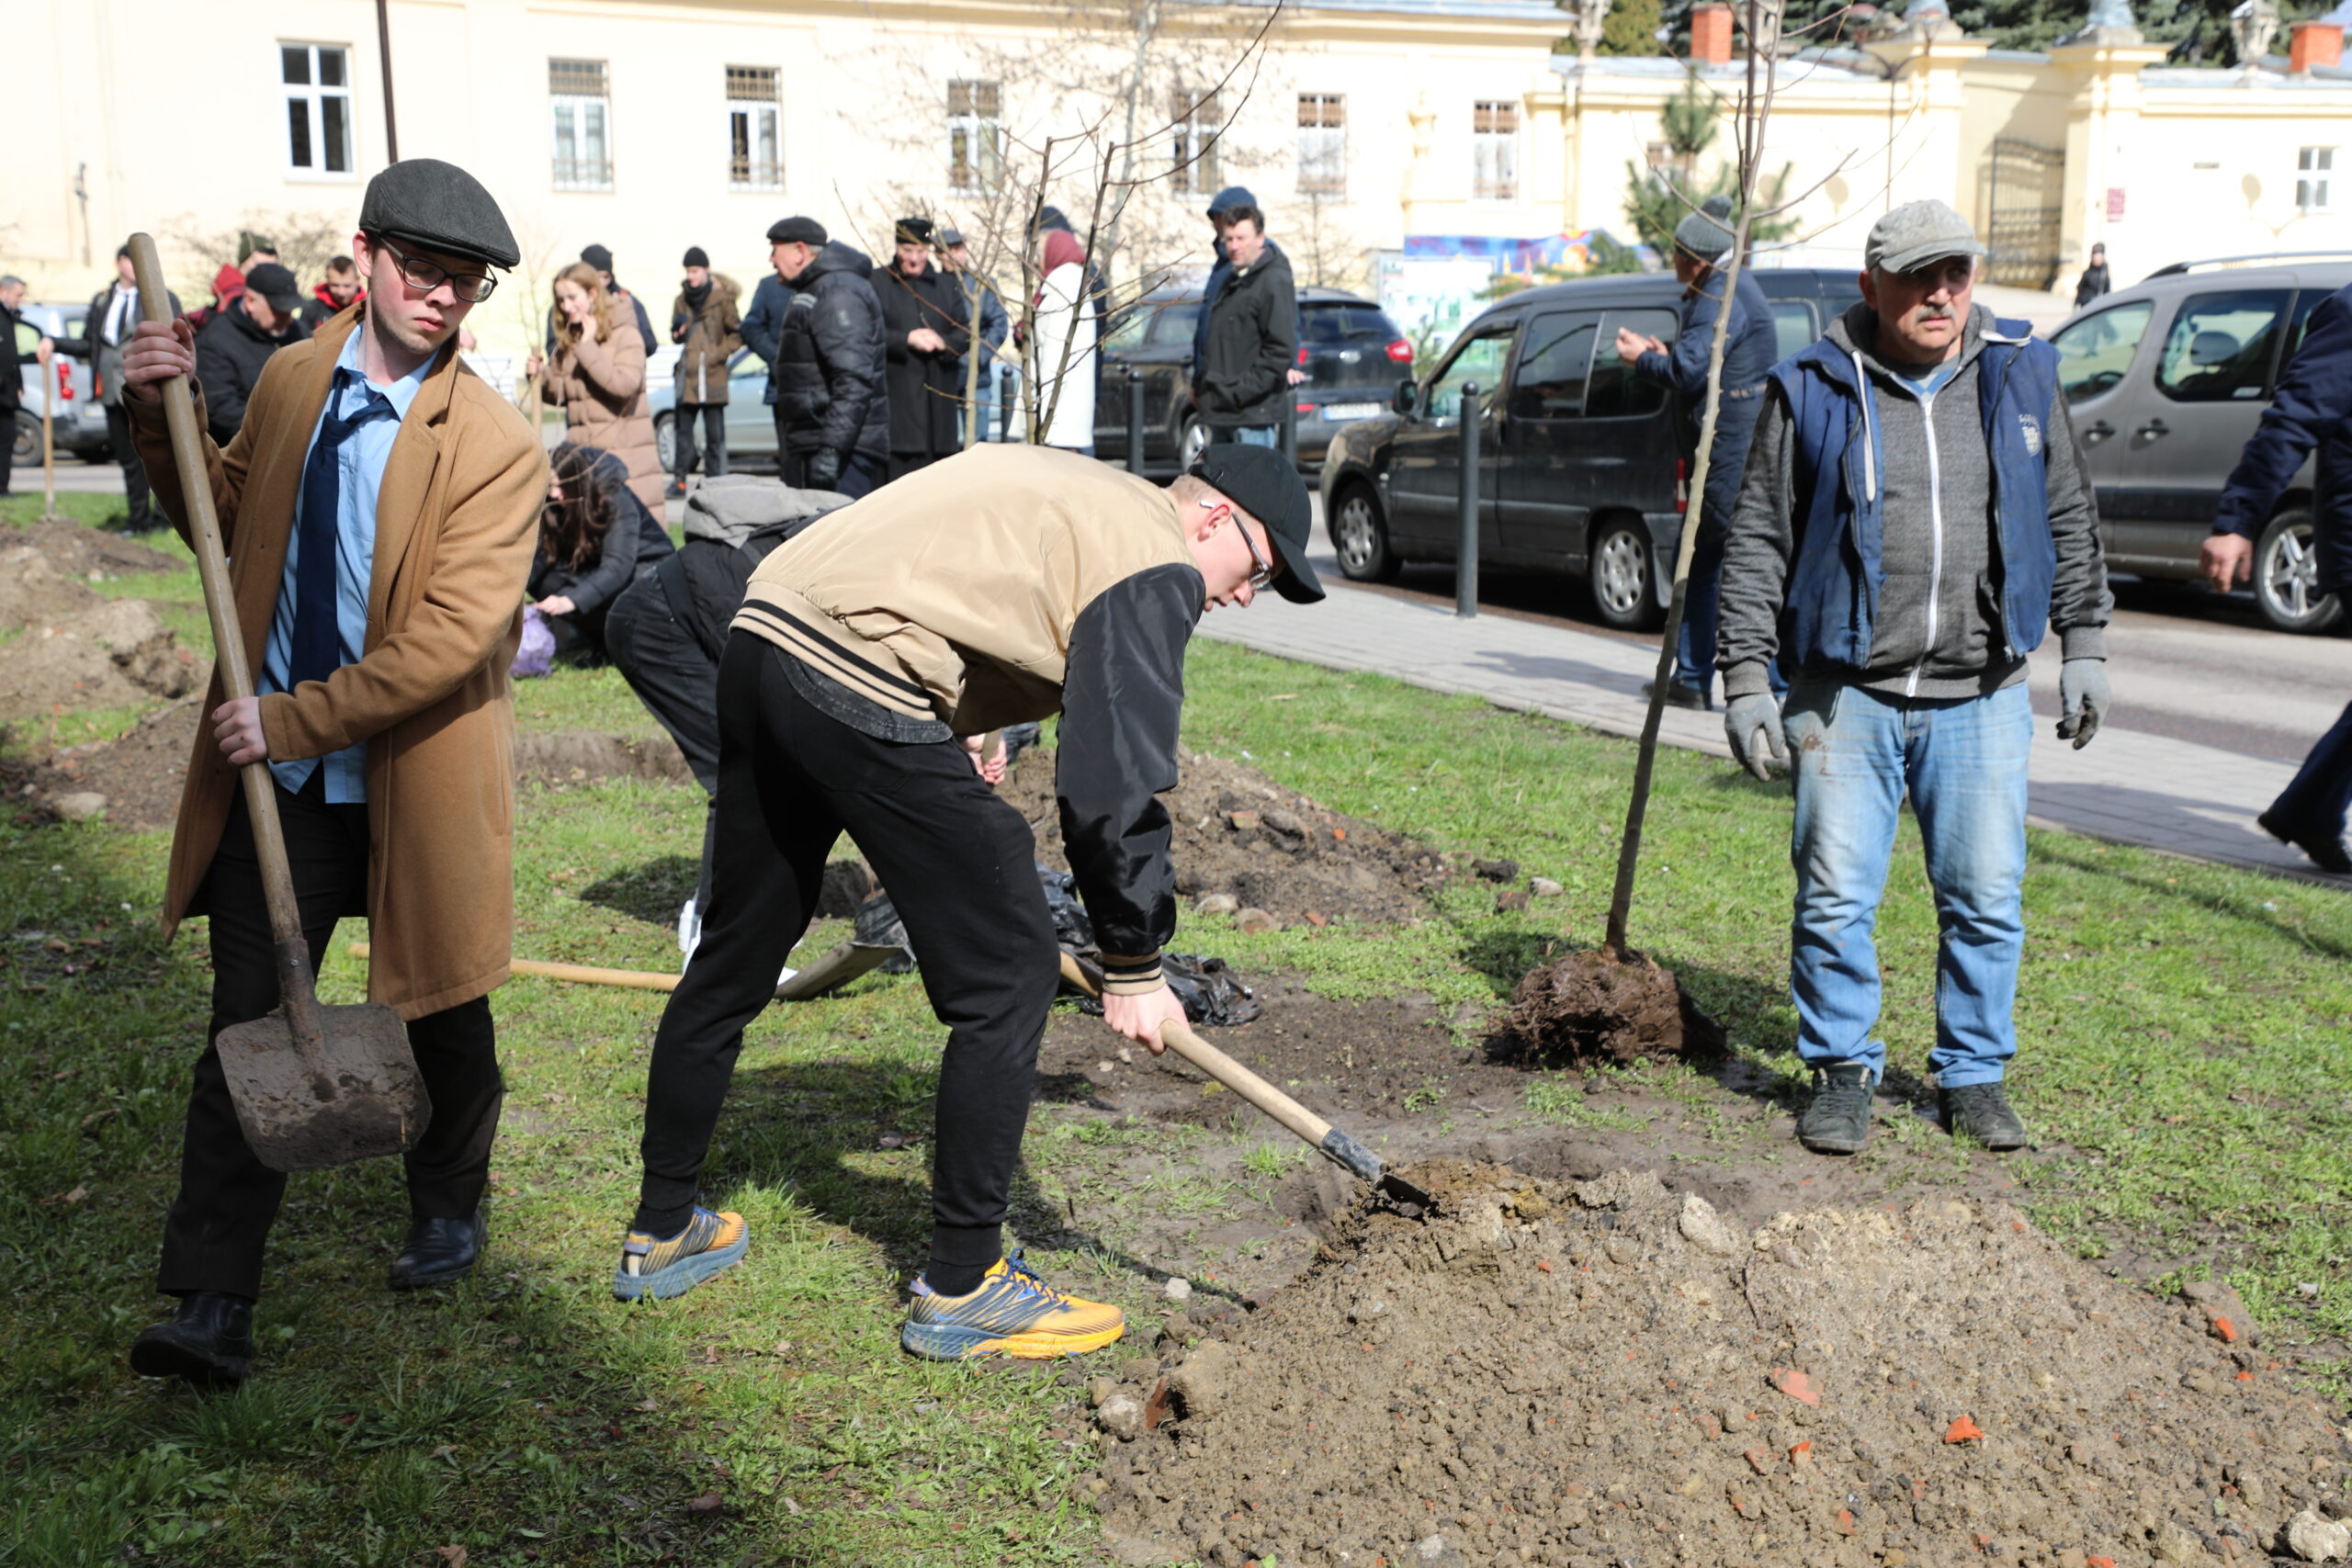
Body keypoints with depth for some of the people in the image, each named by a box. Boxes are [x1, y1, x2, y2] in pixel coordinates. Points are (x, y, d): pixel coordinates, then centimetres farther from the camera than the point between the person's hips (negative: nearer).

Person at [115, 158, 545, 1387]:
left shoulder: (498, 446, -15)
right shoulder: (289, 378, 3)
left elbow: (453, 638, -22)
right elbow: (227, 522, 20)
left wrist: (293, 721, -23)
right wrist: (163, 421, 3)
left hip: (416, 786, -3)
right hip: (275, 778, 3)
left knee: (441, 1021, 15)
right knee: (246, 1029, -1)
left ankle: (447, 1210, 42)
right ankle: (212, 1305, 5)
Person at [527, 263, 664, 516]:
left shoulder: (625, 335, -5)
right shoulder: (568, 341, 14)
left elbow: (625, 384, -19)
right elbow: (563, 394, 20)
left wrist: (587, 347, -16)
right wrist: (541, 375, 1)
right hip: (581, 457, 6)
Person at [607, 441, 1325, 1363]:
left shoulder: (1069, 493, 26)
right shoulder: (1158, 567, -1)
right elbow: (1115, 787, -7)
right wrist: (1135, 965, 1)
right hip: (862, 691, -10)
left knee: (734, 955, 21)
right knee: (1007, 976, 0)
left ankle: (661, 1233, 36)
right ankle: (960, 1289, 9)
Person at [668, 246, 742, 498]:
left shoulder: (721, 298, -2)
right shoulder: (681, 300, 13)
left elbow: (737, 333, 3)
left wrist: (720, 353, -9)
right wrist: (678, 331, -2)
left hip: (713, 375, -4)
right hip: (687, 374, 4)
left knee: (715, 432, -2)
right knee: (682, 428, 2)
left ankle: (716, 478, 3)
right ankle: (680, 478, 7)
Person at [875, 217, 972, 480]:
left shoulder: (947, 286, 17)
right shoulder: (878, 285, 5)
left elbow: (965, 333, 11)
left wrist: (942, 342, -10)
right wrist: (906, 339, -16)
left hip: (939, 397, 4)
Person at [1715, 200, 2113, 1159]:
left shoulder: (2021, 376, 8)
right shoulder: (1813, 392, 0)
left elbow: (2070, 520, 16)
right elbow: (1757, 541, 1)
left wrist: (2084, 646, 12)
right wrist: (1746, 677, -4)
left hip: (1983, 697, 2)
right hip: (1848, 693, -2)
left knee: (1986, 900, 6)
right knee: (1836, 897, 0)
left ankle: (1974, 1074, 23)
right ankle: (1841, 1071, 17)